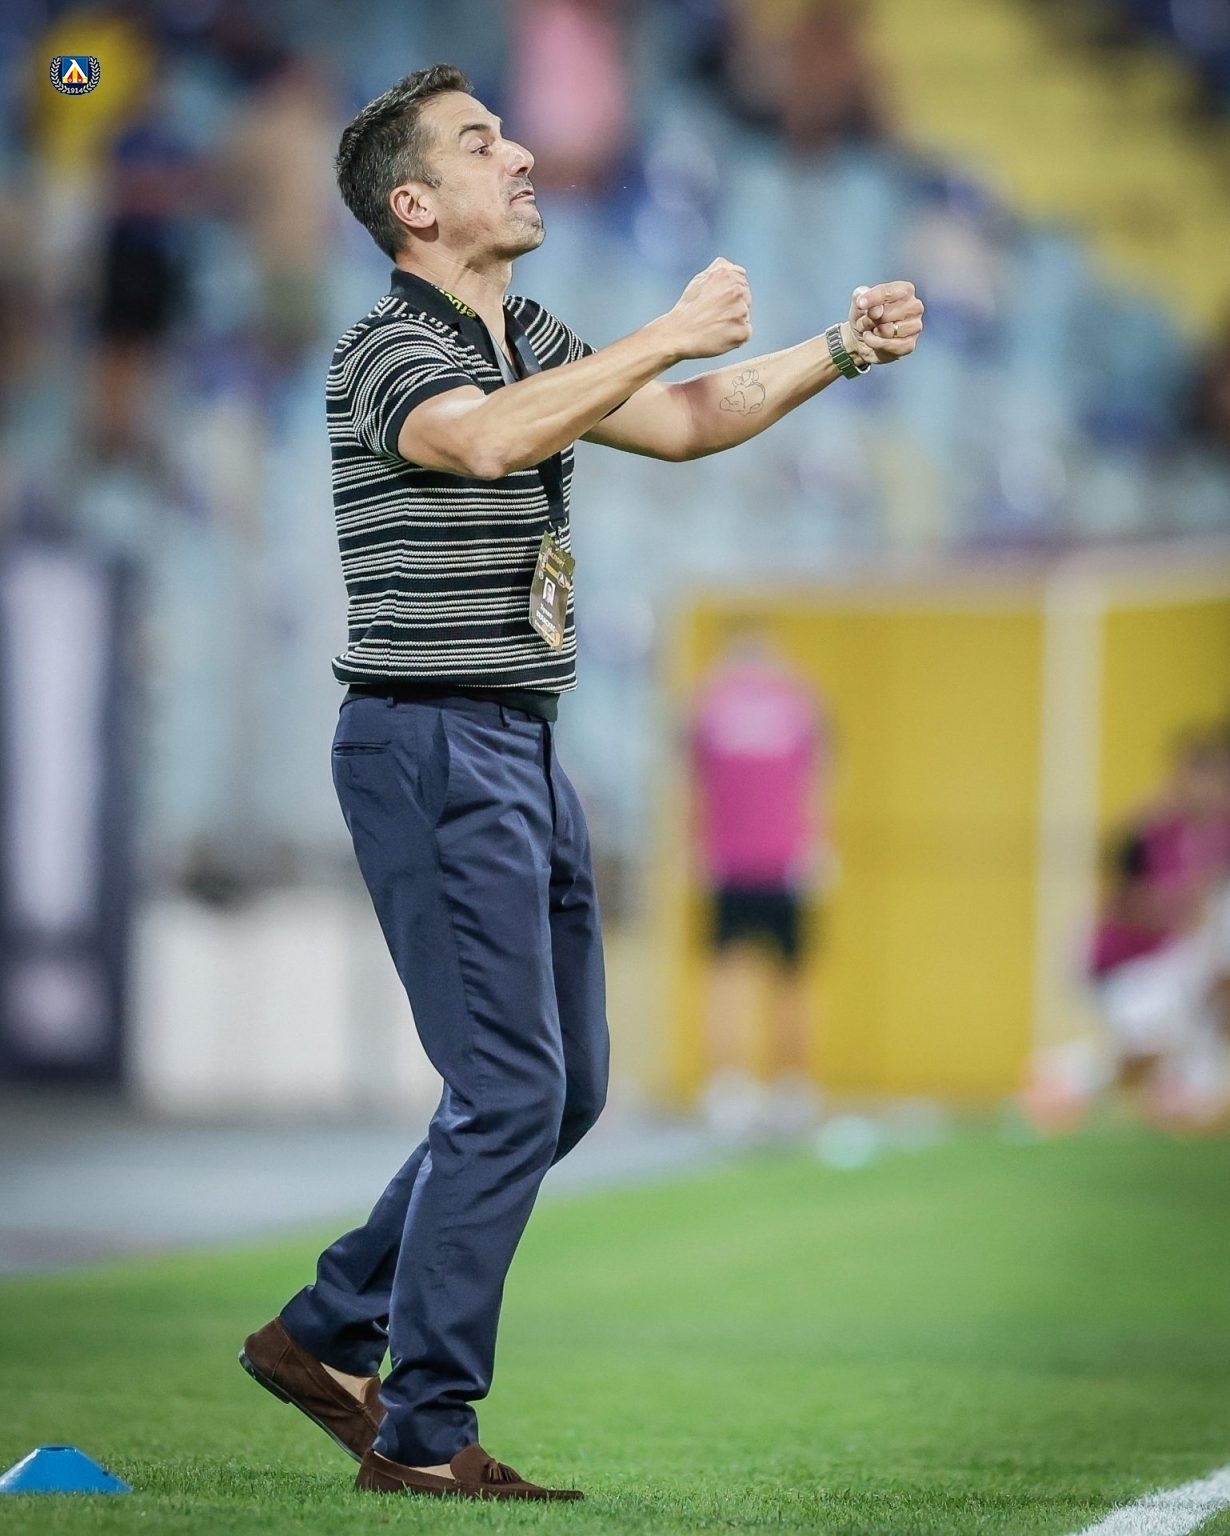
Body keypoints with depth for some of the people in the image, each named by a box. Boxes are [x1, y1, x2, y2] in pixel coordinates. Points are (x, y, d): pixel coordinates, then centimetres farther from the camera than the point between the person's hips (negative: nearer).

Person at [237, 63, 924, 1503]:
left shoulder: (534, 343, 15)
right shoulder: (388, 350, -14)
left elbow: (682, 423, 22)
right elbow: (490, 438, -34)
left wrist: (841, 348, 11)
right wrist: (672, 334, -31)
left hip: (521, 751, 10)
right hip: (433, 748, -10)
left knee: (566, 1087, 14)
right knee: (512, 1091, -11)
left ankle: (330, 1334, 22)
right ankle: (421, 1435, -5)